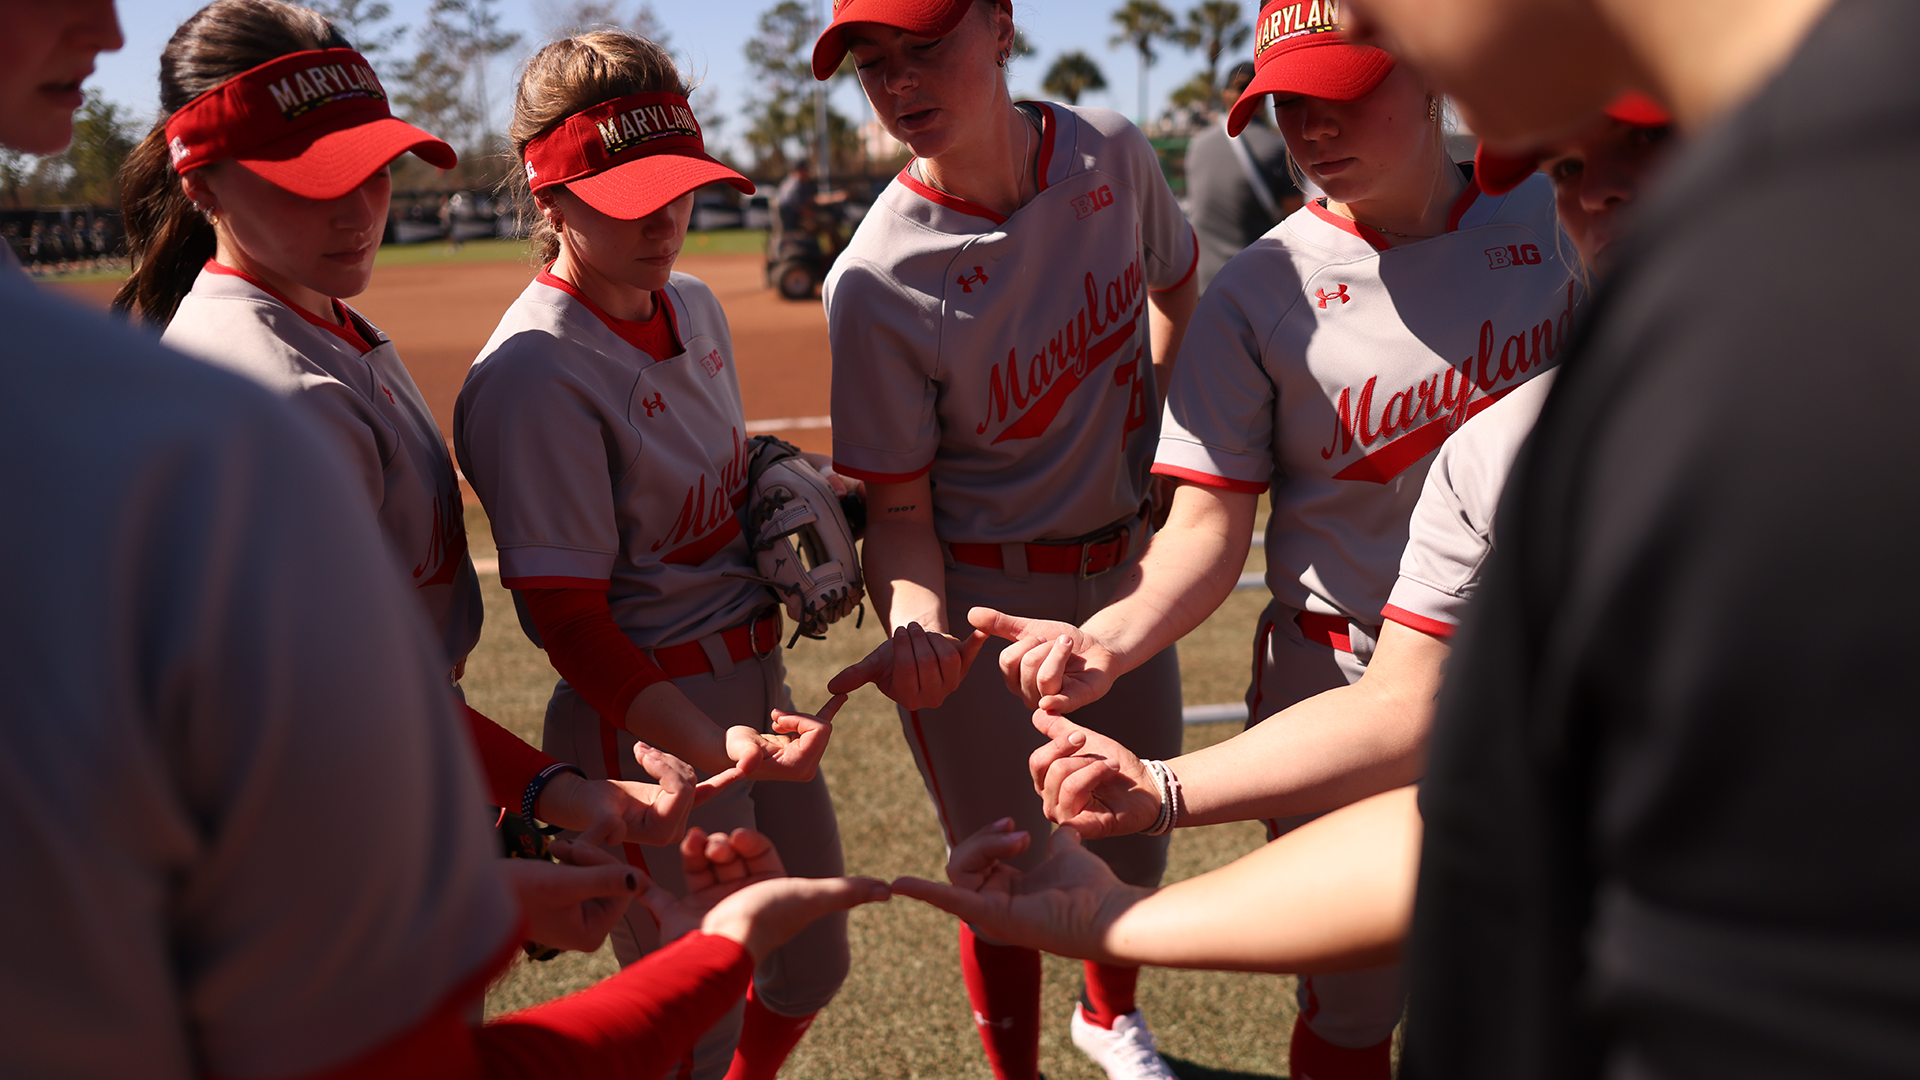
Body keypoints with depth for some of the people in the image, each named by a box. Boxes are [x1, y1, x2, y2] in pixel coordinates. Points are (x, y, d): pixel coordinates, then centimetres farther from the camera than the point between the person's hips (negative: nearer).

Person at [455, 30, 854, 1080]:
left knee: (809, 967, 22)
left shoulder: (695, 305, 4)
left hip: (756, 674, 8)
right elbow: (567, 620, -22)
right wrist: (714, 747, -33)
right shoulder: (533, 373, -22)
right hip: (647, 715, -8)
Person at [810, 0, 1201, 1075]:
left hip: (1125, 572, 5)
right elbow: (899, 507, -16)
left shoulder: (1113, 153, -10)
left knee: (1135, 846, 23)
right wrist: (916, 620, -35)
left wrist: (1153, 424, 2)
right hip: (982, 602, -4)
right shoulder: (877, 280, -23)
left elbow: (1178, 282, 13)